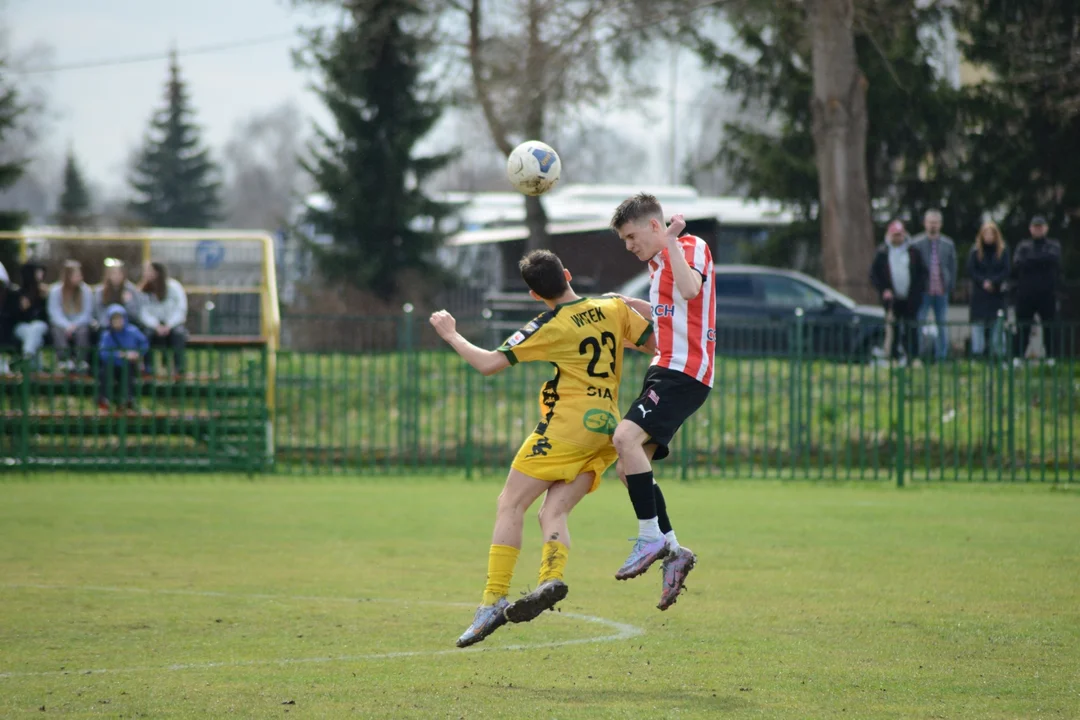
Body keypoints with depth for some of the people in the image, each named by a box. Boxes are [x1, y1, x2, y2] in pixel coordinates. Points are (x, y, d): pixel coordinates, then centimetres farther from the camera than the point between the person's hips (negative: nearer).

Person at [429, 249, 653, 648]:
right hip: (606, 425, 7)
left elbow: (488, 363, -8)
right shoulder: (614, 308, 6)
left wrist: (451, 335, 7)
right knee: (553, 512, 3)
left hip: (569, 421, -7)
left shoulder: (550, 327, -8)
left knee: (510, 505, -2)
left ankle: (494, 600, -11)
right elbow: (657, 342, 15)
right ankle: (552, 578, -25)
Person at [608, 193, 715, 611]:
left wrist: (671, 241, -22)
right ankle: (672, 551, 9)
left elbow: (690, 290, -28)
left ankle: (652, 540, -20)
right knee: (629, 466, 4)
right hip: (665, 371, 10)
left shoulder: (691, 247, -6)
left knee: (626, 438, -26)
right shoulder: (659, 263, 22)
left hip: (684, 372, -10)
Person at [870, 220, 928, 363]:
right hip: (892, 298, 0)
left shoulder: (913, 252, 3)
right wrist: (883, 290, -9)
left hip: (910, 298, 0)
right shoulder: (882, 253, 2)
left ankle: (914, 356, 5)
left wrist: (918, 289, -7)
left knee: (912, 328, 1)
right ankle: (894, 358, 8)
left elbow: (924, 272, 6)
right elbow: (874, 275, 4)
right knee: (894, 329, 3)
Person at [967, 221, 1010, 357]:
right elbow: (971, 271, -1)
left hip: (997, 294, 0)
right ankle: (976, 353, -4)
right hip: (979, 295, 0)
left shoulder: (1003, 251, 4)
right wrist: (983, 282, -13)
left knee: (997, 325, -2)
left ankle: (998, 354, -1)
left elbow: (1006, 271, 0)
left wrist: (992, 282, -13)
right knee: (978, 323, -4)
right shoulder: (975, 251, 3)